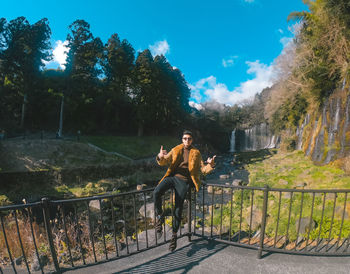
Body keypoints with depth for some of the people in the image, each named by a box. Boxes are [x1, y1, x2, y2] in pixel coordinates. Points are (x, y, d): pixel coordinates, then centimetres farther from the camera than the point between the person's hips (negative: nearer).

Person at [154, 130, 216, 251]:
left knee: (178, 209, -6)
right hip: (172, 176, 2)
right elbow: (164, 162, 7)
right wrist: (160, 157, -17)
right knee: (156, 192, -26)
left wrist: (210, 165, -12)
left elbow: (203, 169, 11)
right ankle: (159, 217, -1)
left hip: (184, 180, -1)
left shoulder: (196, 153, 13)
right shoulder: (175, 150, 15)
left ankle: (174, 235, 16)